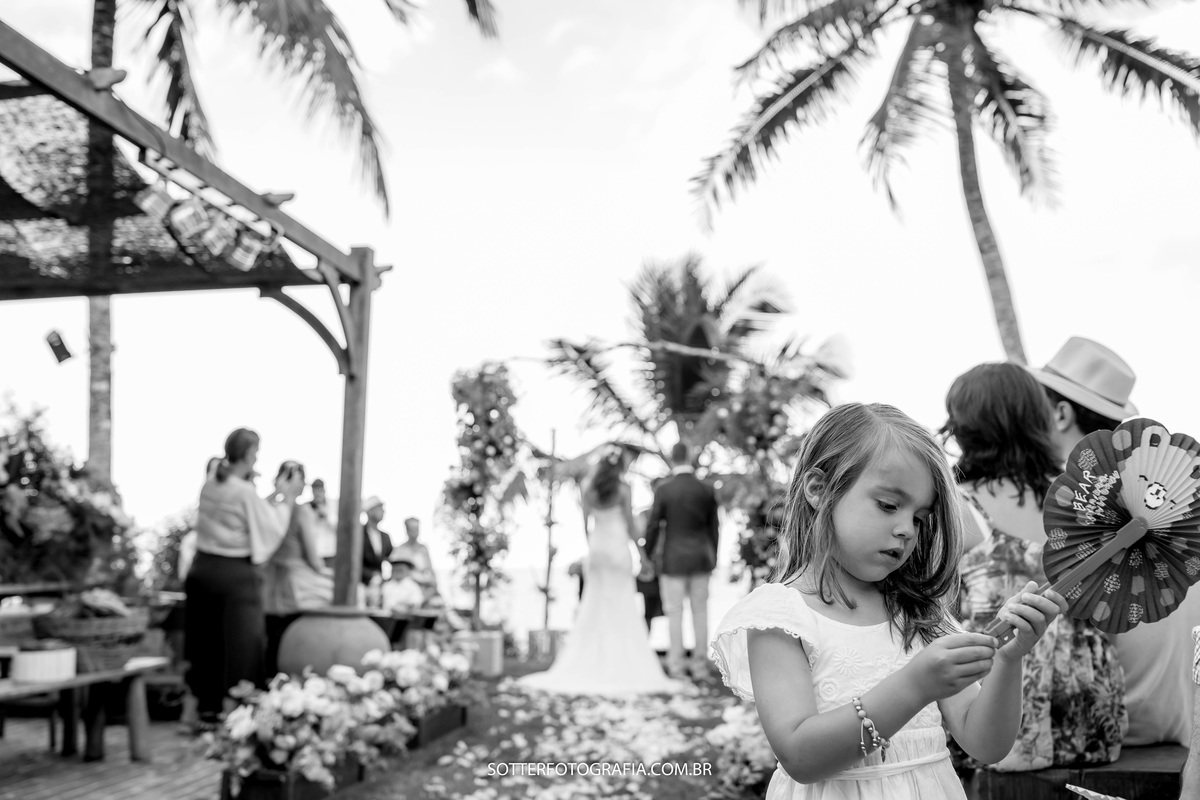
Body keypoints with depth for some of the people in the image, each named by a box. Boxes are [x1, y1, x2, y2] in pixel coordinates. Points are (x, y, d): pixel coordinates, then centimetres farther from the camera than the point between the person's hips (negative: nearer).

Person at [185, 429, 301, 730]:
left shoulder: (210, 485, 6)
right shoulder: (246, 492, -17)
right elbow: (272, 528, -8)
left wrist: (275, 496, 21)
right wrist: (287, 498, 5)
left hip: (203, 567, 7)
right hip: (235, 574, -7)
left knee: (207, 642, 14)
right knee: (239, 645, 2)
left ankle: (207, 708, 22)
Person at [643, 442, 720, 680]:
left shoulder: (663, 489, -9)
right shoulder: (707, 490, -1)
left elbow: (653, 526, -6)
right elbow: (713, 528, 6)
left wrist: (647, 554, 7)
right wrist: (713, 558, 16)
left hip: (672, 560, -3)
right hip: (700, 560, 3)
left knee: (674, 614, 3)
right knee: (700, 612, 9)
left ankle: (676, 667, 6)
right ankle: (700, 666, 12)